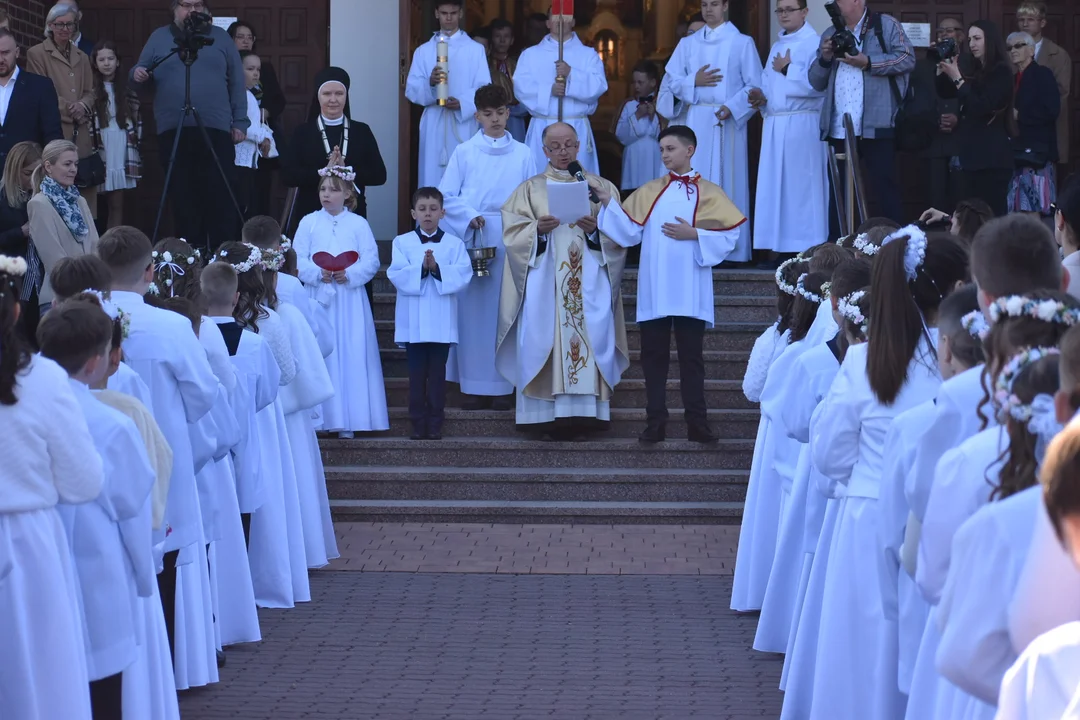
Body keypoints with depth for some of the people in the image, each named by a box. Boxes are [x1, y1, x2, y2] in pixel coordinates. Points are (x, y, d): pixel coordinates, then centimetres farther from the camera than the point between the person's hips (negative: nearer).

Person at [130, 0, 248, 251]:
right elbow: (143, 80, 12)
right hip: (173, 132, 1)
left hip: (216, 131, -1)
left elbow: (237, 83, 9)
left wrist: (240, 122, 1)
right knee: (183, 199, 3)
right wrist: (137, 75, -12)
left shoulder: (220, 38, 12)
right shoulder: (159, 38, 12)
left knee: (221, 199, -4)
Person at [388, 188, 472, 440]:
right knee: (417, 372, 2)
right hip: (413, 321, 0)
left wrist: (437, 268, -20)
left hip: (441, 321, 0)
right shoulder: (402, 242, 6)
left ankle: (435, 424, 7)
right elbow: (396, 274, -7)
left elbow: (463, 275, -7)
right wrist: (421, 268, -21)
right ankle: (418, 423, 7)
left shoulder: (454, 244, 6)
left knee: (437, 372, 2)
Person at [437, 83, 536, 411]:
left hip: (510, 241, 0)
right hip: (472, 239, 0)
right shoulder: (464, 152, 8)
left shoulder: (523, 154, 10)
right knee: (473, 308, -3)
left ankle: (503, 386, 4)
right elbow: (446, 196, 4)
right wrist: (470, 216, -11)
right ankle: (475, 387, 1)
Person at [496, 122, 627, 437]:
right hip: (543, 279, 0)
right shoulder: (530, 189, 16)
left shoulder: (602, 187, 16)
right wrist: (537, 229, -14)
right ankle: (545, 413, -15)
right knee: (542, 337, -14)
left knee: (589, 337, -15)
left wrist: (597, 229, -12)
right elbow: (513, 232, 5)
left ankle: (582, 409, -17)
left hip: (589, 279, 0)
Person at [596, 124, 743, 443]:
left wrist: (694, 234, -12)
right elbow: (629, 231, 2)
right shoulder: (649, 192, 13)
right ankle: (655, 423, 8)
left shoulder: (708, 192, 5)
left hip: (690, 292, -3)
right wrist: (608, 204, -10)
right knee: (654, 355, 3)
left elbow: (728, 236, -2)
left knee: (691, 357, 0)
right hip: (654, 292, 3)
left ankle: (697, 424, 3)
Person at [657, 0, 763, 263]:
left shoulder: (742, 43, 2)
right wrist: (694, 81, -7)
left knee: (727, 181, -4)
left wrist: (732, 107, -16)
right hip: (696, 121, 3)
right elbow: (671, 80, 12)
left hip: (727, 121, -3)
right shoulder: (688, 43, 13)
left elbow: (755, 85, -2)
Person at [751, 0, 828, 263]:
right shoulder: (776, 46, 20)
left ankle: (807, 249, -5)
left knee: (801, 185, -8)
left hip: (802, 125, -8)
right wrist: (761, 96, 2)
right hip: (774, 125, 8)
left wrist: (787, 70, -8)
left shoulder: (815, 44, -5)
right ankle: (783, 248, 7)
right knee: (775, 186, 4)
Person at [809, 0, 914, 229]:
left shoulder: (885, 25, 2)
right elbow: (816, 82, 18)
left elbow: (907, 58, -8)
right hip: (839, 129, 6)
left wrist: (867, 62, -15)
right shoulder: (830, 35, 19)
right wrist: (824, 59, -2)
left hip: (876, 126, -6)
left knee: (884, 189, -2)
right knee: (837, 192, 9)